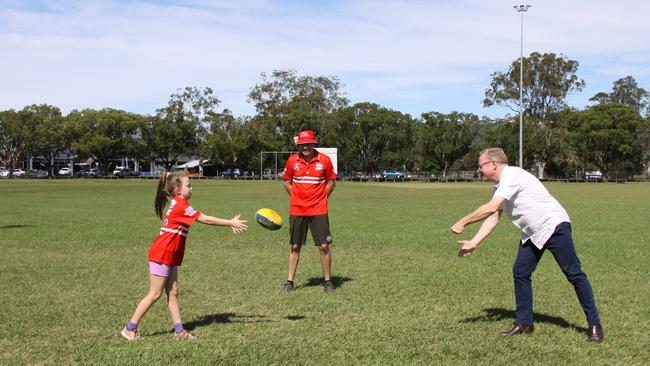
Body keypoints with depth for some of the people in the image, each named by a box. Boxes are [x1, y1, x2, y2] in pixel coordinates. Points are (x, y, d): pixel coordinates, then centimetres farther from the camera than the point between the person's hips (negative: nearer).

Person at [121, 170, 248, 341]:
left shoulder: (178, 204, 12)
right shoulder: (181, 205, -17)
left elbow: (205, 219, 11)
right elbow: (206, 220, -17)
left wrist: (230, 223, 4)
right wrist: (231, 223, -12)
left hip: (170, 256, 10)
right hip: (161, 255, -10)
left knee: (173, 293, 8)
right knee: (155, 294, -2)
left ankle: (179, 330, 11)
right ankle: (130, 328, 6)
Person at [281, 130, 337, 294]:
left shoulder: (324, 160, -4)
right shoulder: (292, 160, 0)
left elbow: (331, 182, 8)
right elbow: (287, 182, 13)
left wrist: (320, 198, 1)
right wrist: (297, 198, 6)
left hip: (319, 211, -1)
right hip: (296, 211, 1)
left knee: (324, 246, -1)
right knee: (295, 246, 7)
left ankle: (328, 281, 12)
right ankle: (289, 281, 15)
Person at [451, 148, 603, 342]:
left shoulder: (512, 176, -20)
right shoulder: (499, 187, 10)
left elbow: (491, 208, -26)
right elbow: (493, 218, 8)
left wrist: (462, 222, -19)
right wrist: (473, 242, -2)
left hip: (553, 225, -9)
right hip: (532, 233, 10)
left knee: (574, 274, -6)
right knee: (520, 273, 4)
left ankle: (594, 324, 0)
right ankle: (524, 323, 13)